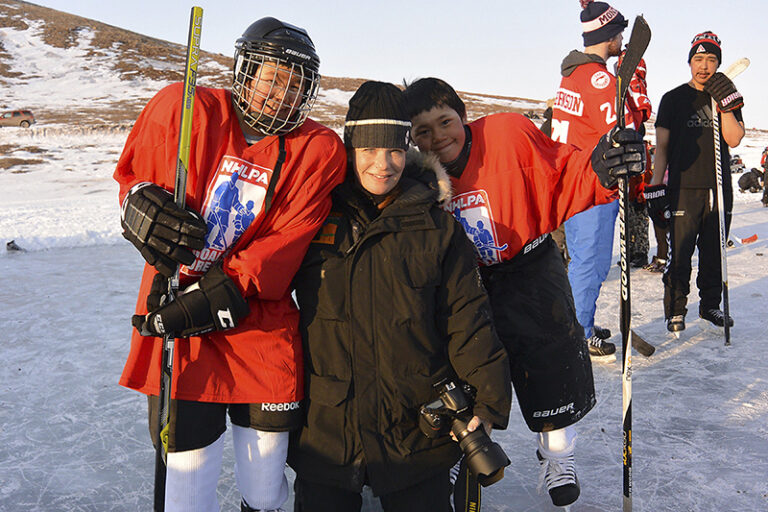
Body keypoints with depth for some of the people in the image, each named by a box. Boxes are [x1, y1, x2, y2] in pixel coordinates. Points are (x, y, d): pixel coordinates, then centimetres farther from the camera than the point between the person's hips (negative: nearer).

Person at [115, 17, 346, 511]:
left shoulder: (318, 150, -4)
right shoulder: (183, 109, -2)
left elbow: (283, 245, -10)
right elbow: (134, 174, 12)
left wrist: (219, 296, -18)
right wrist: (142, 206, -11)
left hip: (260, 322, 0)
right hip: (174, 311, 0)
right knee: (189, 458, 5)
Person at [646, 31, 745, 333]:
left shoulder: (728, 98, 13)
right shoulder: (674, 99, 5)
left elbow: (734, 140, 0)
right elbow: (662, 147, 3)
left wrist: (726, 103, -12)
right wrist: (655, 188, -4)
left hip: (719, 189, 3)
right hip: (683, 189, -3)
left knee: (714, 253, 9)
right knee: (680, 255, -4)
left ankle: (710, 305, 24)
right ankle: (675, 309, 9)